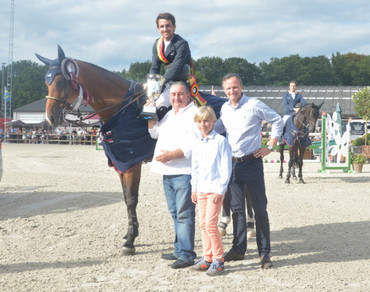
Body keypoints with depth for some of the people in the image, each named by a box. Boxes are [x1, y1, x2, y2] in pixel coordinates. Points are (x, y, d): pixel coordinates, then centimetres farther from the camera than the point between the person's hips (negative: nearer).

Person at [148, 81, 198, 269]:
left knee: (184, 214, -9)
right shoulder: (169, 114, 21)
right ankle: (179, 250, 25)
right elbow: (155, 133, 28)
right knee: (175, 213, 15)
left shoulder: (194, 114, -7)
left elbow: (194, 144, -17)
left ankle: (186, 255, -7)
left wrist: (172, 155, -23)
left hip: (184, 172, -9)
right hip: (167, 172, 9)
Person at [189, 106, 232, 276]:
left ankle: (218, 260, -1)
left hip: (215, 189, -7)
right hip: (201, 190, 7)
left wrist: (220, 190, -13)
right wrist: (194, 188, 14)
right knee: (203, 224, 8)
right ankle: (207, 258, 17)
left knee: (210, 224, -11)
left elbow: (226, 167, -10)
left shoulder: (220, 141, -8)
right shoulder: (197, 144, 11)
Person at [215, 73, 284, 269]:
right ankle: (238, 249, 19)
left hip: (252, 163, -5)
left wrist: (270, 147, -3)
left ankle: (264, 252, 5)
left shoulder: (254, 105, -6)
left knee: (260, 208, -1)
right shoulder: (224, 108, 9)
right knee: (237, 208, 9)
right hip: (232, 164, 5)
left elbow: (278, 121, 0)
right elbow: (217, 128, 25)